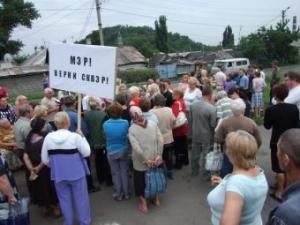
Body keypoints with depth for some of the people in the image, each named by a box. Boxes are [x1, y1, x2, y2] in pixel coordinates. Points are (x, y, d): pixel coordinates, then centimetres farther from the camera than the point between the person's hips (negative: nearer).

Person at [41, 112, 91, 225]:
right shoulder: (75, 136, -17)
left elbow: (44, 160, 0)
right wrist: (82, 137, -3)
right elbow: (87, 153, -9)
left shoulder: (48, 137, -7)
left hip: (58, 173, 3)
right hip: (76, 172, -3)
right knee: (81, 198, 14)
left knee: (64, 200, 18)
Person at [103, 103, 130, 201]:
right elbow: (127, 135, -1)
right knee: (124, 172, 15)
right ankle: (126, 193, 27)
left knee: (115, 173, 13)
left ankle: (118, 194, 25)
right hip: (123, 150, 1)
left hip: (111, 152, -1)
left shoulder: (105, 124, -18)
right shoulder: (125, 123, -18)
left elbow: (105, 136, -3)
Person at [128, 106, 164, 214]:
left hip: (140, 162, -3)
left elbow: (136, 148, -22)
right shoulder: (152, 124, -7)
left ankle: (143, 204, 28)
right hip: (154, 159, 3)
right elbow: (161, 140, -12)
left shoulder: (132, 129, -15)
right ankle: (156, 198, 42)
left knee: (141, 181, 17)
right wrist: (158, 155, -8)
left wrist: (146, 160, -14)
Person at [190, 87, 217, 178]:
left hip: (195, 134, 5)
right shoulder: (212, 108, -25)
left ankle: (194, 171, 38)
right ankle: (205, 174, 25)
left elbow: (191, 119, 2)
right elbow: (213, 124, -18)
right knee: (205, 155, 11)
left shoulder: (193, 105, -9)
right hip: (207, 136, -5)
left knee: (195, 153, 20)